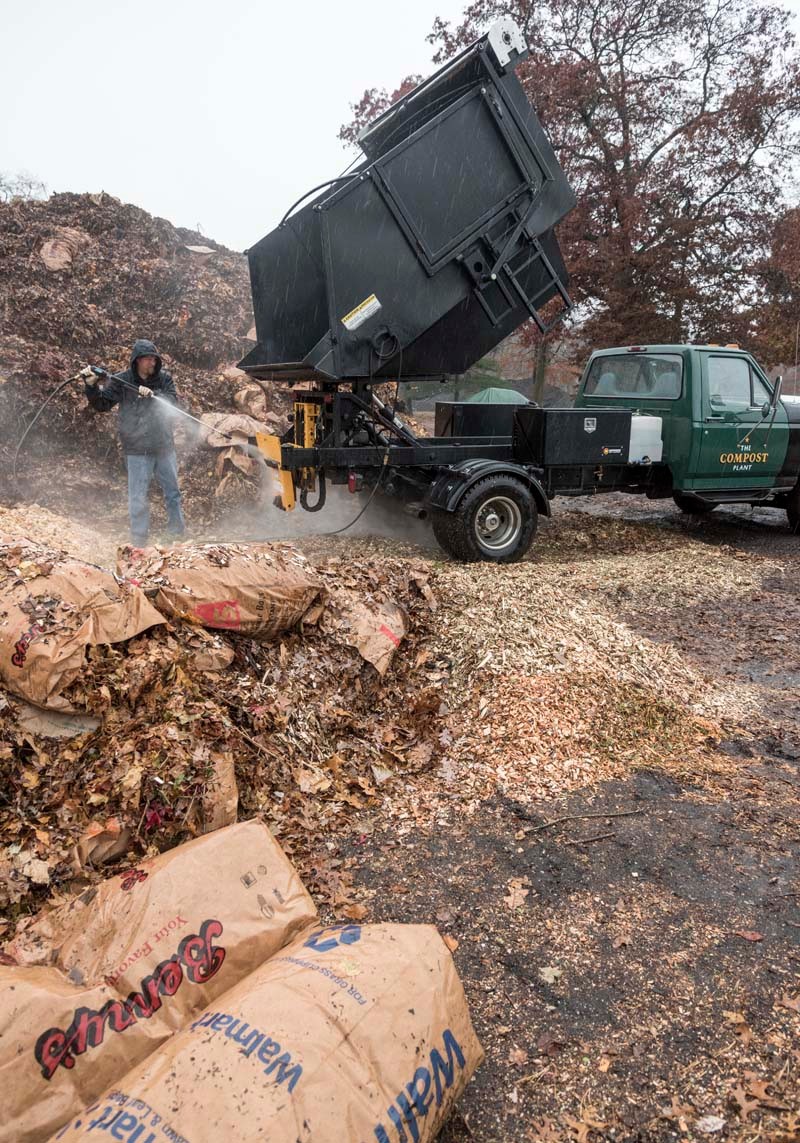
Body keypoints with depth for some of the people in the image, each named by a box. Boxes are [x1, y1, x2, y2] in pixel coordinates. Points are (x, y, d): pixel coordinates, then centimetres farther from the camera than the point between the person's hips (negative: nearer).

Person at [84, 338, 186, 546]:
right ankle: (138, 541, 10)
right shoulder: (120, 381, -2)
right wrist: (91, 386, -16)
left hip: (164, 446, 3)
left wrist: (153, 395, -25)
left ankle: (178, 533, 31)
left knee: (173, 492, 15)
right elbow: (101, 405, 0)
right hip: (137, 450, -3)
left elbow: (173, 401, -9)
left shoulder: (163, 378, 4)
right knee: (138, 497, 0)